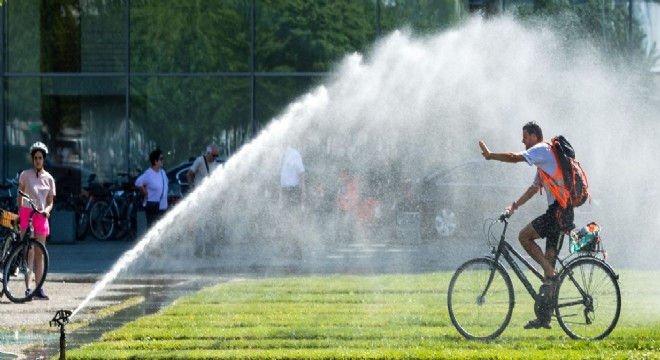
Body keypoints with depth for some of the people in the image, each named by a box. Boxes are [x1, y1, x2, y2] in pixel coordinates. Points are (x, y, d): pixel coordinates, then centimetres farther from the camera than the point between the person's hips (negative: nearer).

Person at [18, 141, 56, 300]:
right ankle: (28, 288, -13)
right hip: (26, 213, -3)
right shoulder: (25, 175, 2)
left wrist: (47, 210, -12)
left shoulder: (49, 179, 8)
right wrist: (19, 213, 3)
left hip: (41, 216, 3)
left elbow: (50, 202, 9)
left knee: (39, 254, 5)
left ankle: (39, 288, 10)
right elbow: (20, 195, 9)